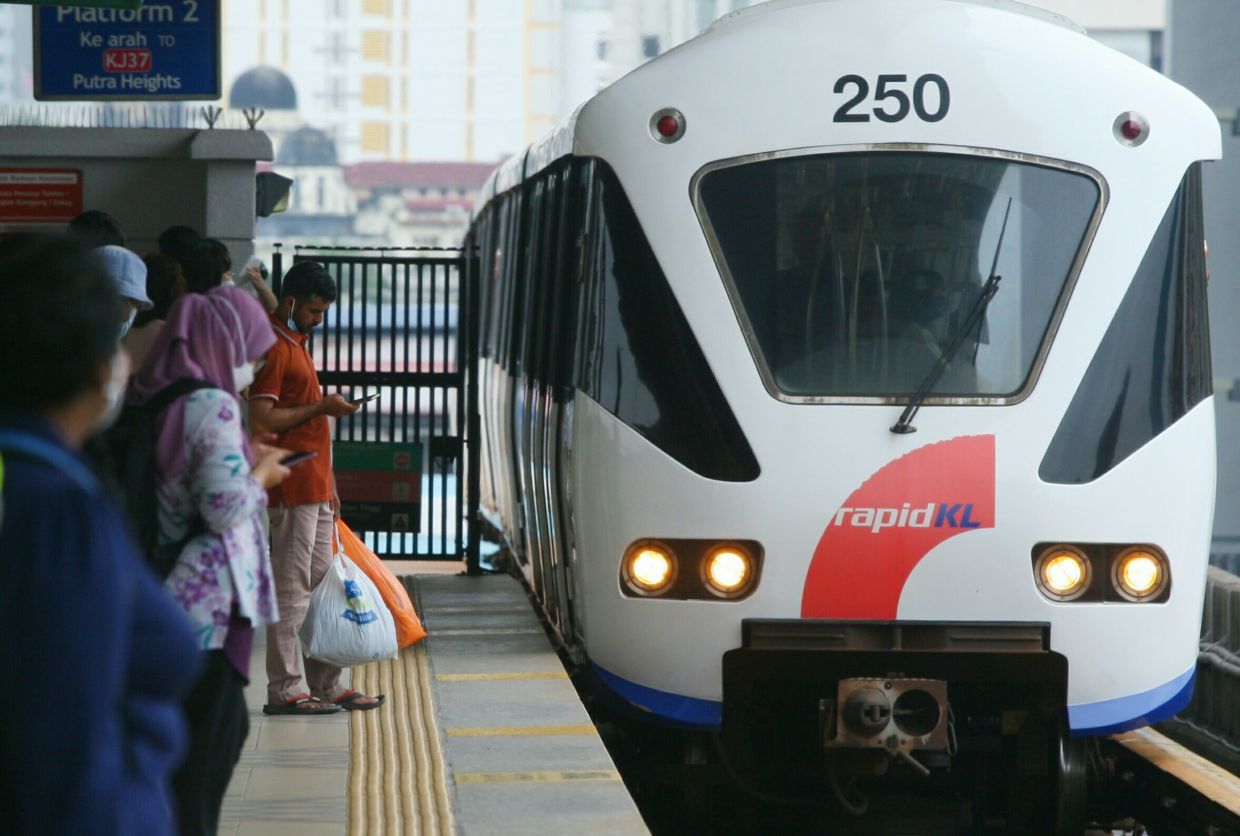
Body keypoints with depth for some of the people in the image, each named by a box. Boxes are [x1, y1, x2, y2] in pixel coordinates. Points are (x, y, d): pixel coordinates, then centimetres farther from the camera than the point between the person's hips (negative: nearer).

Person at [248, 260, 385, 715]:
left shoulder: (296, 344, 20)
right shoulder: (273, 347, -11)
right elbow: (261, 420, -20)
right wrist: (320, 407, -15)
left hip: (314, 486, 10)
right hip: (291, 489, -10)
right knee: (292, 588, -7)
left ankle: (327, 684, 16)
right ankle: (283, 690, -4)